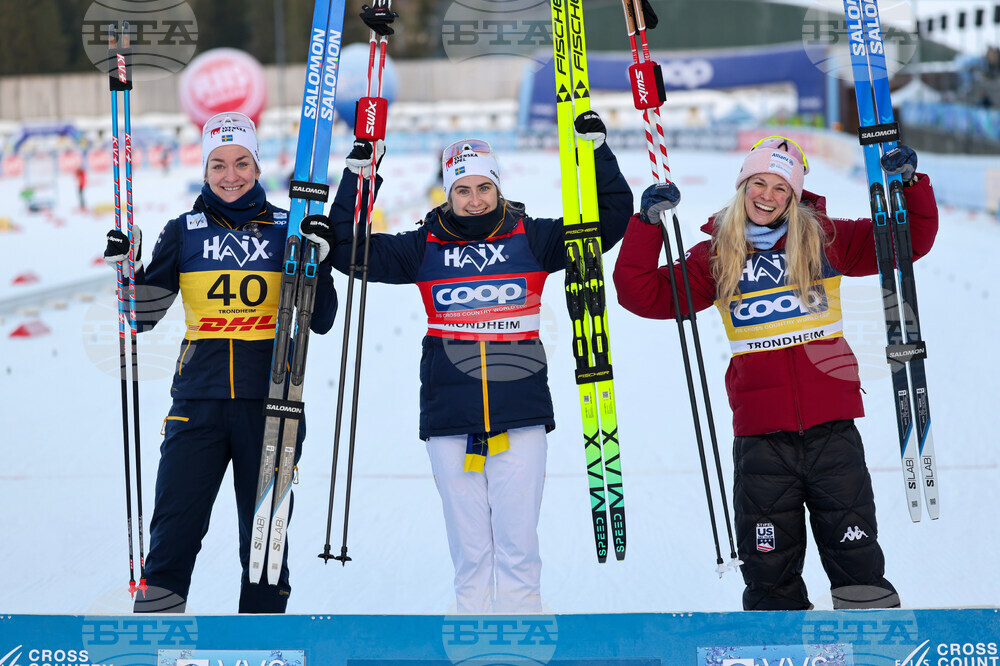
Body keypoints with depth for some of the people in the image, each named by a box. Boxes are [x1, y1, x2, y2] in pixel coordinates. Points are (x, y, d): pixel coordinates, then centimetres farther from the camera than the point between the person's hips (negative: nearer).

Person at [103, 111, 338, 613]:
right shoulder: (184, 232, 8)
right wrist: (128, 267, -8)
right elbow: (143, 316, 8)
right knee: (173, 531, -6)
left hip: (270, 400, 0)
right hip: (199, 401, 0)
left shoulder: (287, 230, 6)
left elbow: (320, 321, 4)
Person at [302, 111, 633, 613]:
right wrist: (359, 173, 4)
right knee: (468, 545, 4)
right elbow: (350, 248, 9)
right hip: (449, 417, 1)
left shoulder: (531, 240, 6)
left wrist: (595, 148, 0)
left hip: (521, 416, -1)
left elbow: (610, 217, 7)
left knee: (517, 539, -2)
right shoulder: (426, 247, 9)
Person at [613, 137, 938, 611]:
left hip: (831, 426, 0)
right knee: (770, 570, 6)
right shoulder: (716, 258, 5)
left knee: (858, 562, 5)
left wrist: (909, 185, -8)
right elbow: (644, 295, 1)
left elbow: (911, 240, 8)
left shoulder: (825, 240, 5)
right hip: (761, 436, 0)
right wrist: (649, 223, -8)